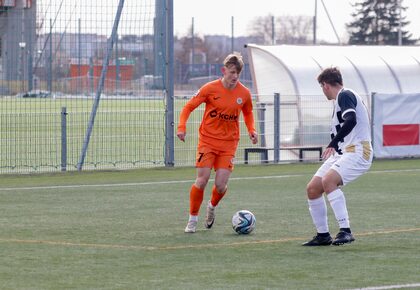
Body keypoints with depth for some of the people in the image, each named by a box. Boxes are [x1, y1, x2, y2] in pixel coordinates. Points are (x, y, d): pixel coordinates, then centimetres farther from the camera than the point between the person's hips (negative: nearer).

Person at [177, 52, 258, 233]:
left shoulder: (244, 93, -1)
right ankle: (193, 219, 7)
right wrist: (182, 127, -15)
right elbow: (189, 107, -2)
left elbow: (248, 113, 19)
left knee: (221, 185, -7)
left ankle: (212, 206, 28)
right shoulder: (210, 89, -9)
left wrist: (251, 130, 3)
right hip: (208, 140, -2)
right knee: (202, 180, -9)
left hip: (229, 143, 2)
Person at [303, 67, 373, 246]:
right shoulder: (341, 98, 22)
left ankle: (345, 231, -32)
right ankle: (323, 235, 14)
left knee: (328, 181, -31)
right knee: (312, 189, 4)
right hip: (342, 153, 10)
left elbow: (351, 120, -27)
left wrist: (333, 144, -32)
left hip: (357, 152, -10)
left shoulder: (345, 95, -9)